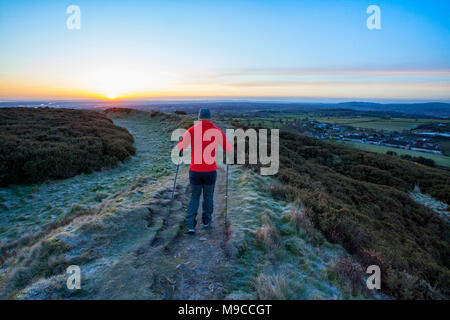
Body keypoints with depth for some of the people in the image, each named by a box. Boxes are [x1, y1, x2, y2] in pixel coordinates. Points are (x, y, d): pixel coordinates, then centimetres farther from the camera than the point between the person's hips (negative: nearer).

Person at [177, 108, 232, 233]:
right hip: (211, 171, 0)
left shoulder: (191, 130, -4)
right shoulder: (217, 131, -2)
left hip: (195, 171, 0)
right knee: (208, 196, 20)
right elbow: (229, 149, 4)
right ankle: (206, 221, 31)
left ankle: (190, 225, 5)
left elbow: (179, 147, -6)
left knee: (194, 197, 14)